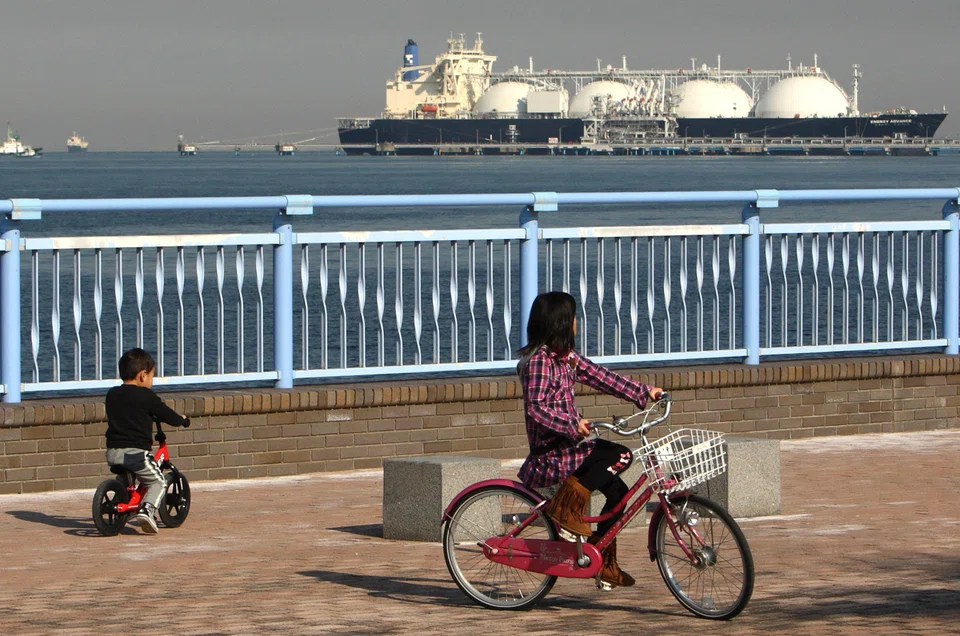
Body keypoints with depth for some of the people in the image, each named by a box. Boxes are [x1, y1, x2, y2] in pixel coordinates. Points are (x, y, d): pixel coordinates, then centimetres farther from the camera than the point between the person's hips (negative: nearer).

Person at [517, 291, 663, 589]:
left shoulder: (566, 357, 14)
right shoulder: (538, 360, -15)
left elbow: (601, 377, 17)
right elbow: (536, 407, -25)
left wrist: (644, 392, 14)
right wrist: (573, 424, -35)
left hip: (566, 446, 10)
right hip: (549, 456, -10)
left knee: (616, 490, 6)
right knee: (618, 454, -23)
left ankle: (604, 561, 16)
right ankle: (564, 506, -15)